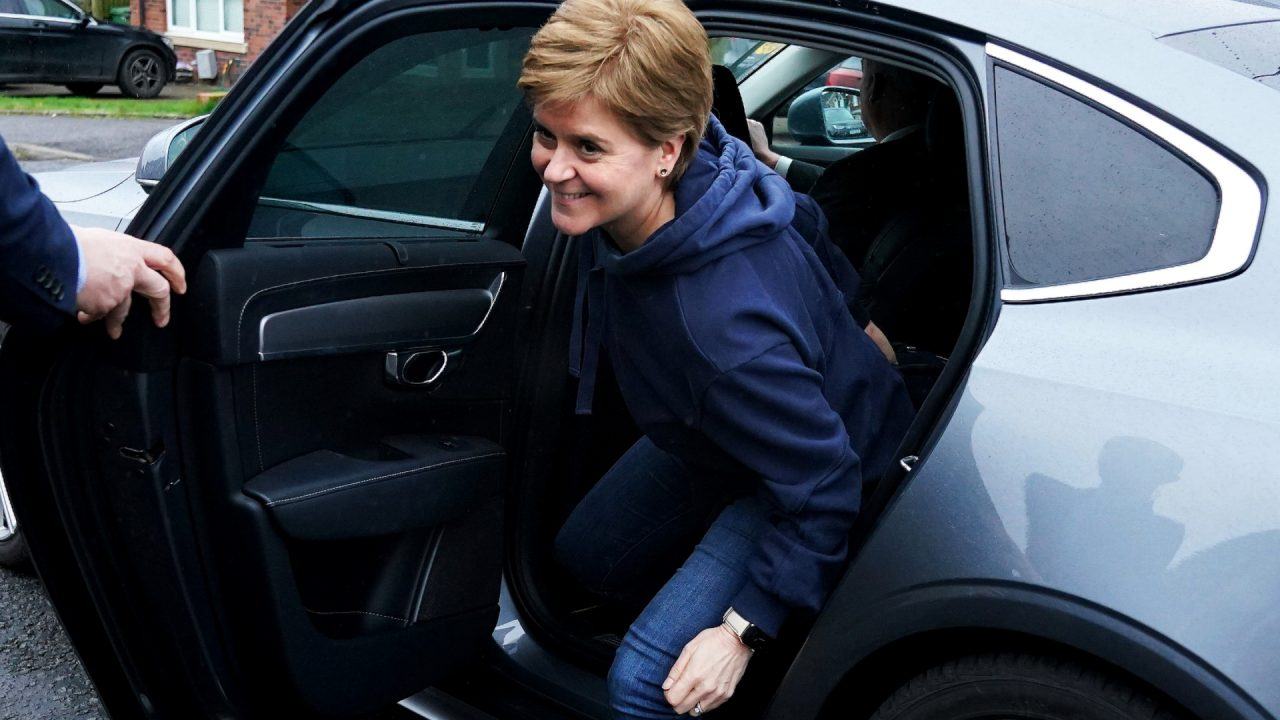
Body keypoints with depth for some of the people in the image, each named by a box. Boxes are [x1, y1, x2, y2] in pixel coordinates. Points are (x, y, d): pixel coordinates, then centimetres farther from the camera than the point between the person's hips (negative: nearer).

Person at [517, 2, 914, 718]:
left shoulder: (726, 329, -48)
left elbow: (822, 486, -34)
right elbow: (802, 217, -4)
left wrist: (744, 633, -24)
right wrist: (848, 321, 14)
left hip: (814, 476, -8)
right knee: (586, 555, 25)